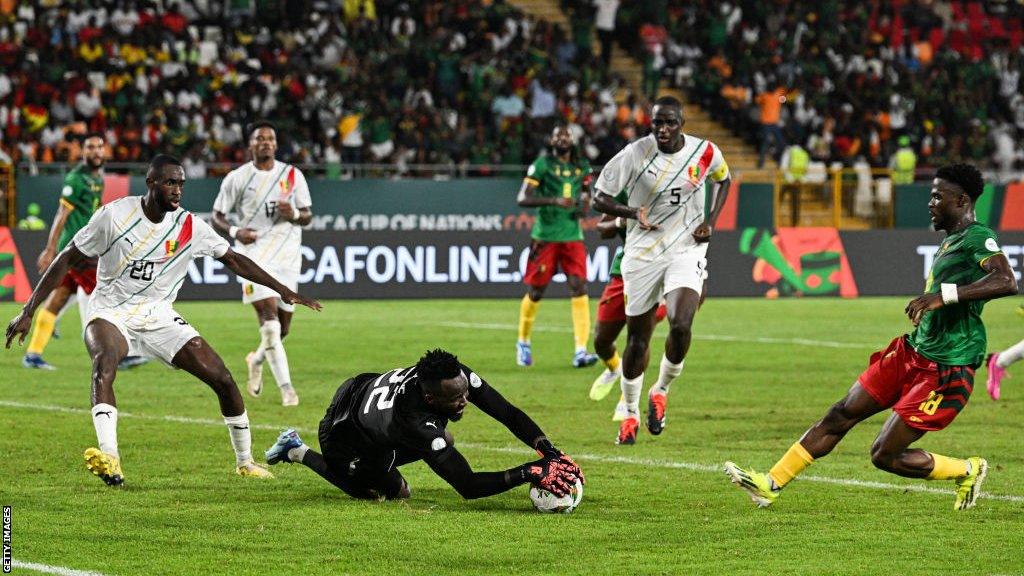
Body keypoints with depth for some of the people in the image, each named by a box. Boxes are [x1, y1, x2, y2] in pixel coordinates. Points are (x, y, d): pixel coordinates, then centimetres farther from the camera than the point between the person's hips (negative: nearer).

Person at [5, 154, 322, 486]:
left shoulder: (190, 227, -4)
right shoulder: (115, 215, -12)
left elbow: (233, 260, 9)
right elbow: (67, 260, -6)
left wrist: (284, 291, 7)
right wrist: (28, 312, -9)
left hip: (159, 318, 3)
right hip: (111, 313, -3)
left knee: (222, 378, -6)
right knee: (104, 362, -37)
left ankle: (245, 461, 16)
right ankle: (109, 459, -49)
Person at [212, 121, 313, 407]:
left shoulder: (293, 175, 7)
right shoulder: (237, 178, 2)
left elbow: (307, 216, 11)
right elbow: (217, 217, 6)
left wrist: (294, 214, -12)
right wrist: (235, 231, -14)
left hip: (287, 254, 3)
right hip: (254, 253, -3)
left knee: (282, 326, 7)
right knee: (269, 316, -20)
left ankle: (257, 359, 40)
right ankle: (286, 387, -22)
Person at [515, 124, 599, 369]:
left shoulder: (582, 167, 10)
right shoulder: (542, 165, -6)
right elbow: (523, 198, -13)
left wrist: (586, 198, 0)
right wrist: (555, 201, -25)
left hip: (573, 236, 3)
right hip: (546, 236, -3)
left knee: (579, 287, -12)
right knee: (536, 291, 5)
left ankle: (580, 351, -17)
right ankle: (523, 342, 28)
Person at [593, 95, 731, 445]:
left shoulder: (705, 153, -5)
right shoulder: (635, 154, -11)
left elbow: (723, 180, 17)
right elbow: (601, 199, -4)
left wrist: (711, 220, 2)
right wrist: (633, 212, -23)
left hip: (687, 249, 0)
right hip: (642, 253, 0)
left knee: (680, 327, -22)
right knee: (637, 339, 6)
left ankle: (661, 391, 6)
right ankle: (631, 413, 26)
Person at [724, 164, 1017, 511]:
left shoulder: (978, 238, -16)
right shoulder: (950, 241, 14)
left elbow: (1006, 282, -35)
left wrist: (943, 296, -39)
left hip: (945, 371, -9)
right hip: (912, 352, 9)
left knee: (885, 455, -7)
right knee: (842, 414, 7)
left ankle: (968, 471, 15)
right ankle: (771, 484, 12)